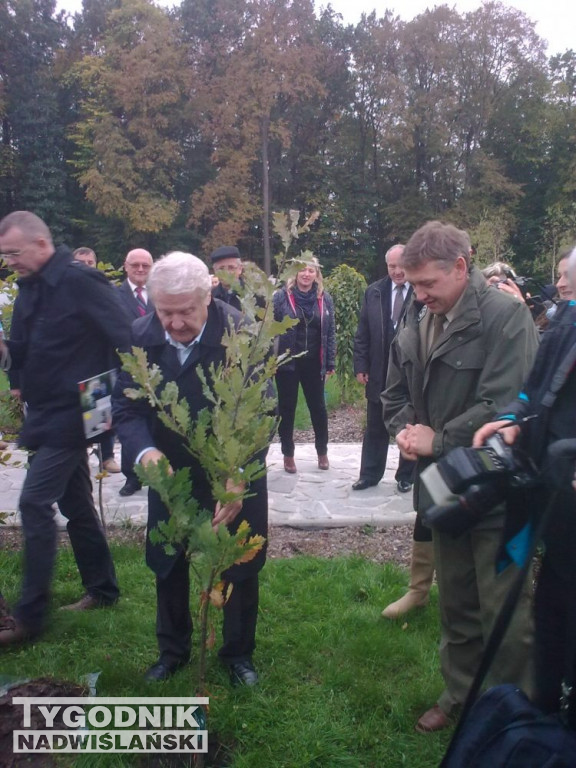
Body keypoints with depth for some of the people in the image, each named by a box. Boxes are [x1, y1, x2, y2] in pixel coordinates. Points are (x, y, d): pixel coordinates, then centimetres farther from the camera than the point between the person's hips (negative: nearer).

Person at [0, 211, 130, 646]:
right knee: (75, 503, 15)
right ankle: (103, 589, 29)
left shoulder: (80, 282, -15)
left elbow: (126, 341, -17)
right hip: (47, 414, 9)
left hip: (71, 415, -9)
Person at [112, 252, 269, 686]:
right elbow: (127, 406, -12)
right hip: (170, 470, 3)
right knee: (167, 562, 16)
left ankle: (238, 652, 36)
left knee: (241, 565, 12)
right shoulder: (141, 336, -15)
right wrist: (144, 450, -33)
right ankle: (173, 650, 40)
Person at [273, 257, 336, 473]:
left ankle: (322, 451, 28)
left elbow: (330, 332, 5)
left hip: (313, 363, 2)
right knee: (287, 408, 7)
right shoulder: (281, 296, -4)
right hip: (287, 362, -2)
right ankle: (288, 454, 21)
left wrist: (330, 362, 1)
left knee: (318, 407, 10)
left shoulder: (324, 298, 3)